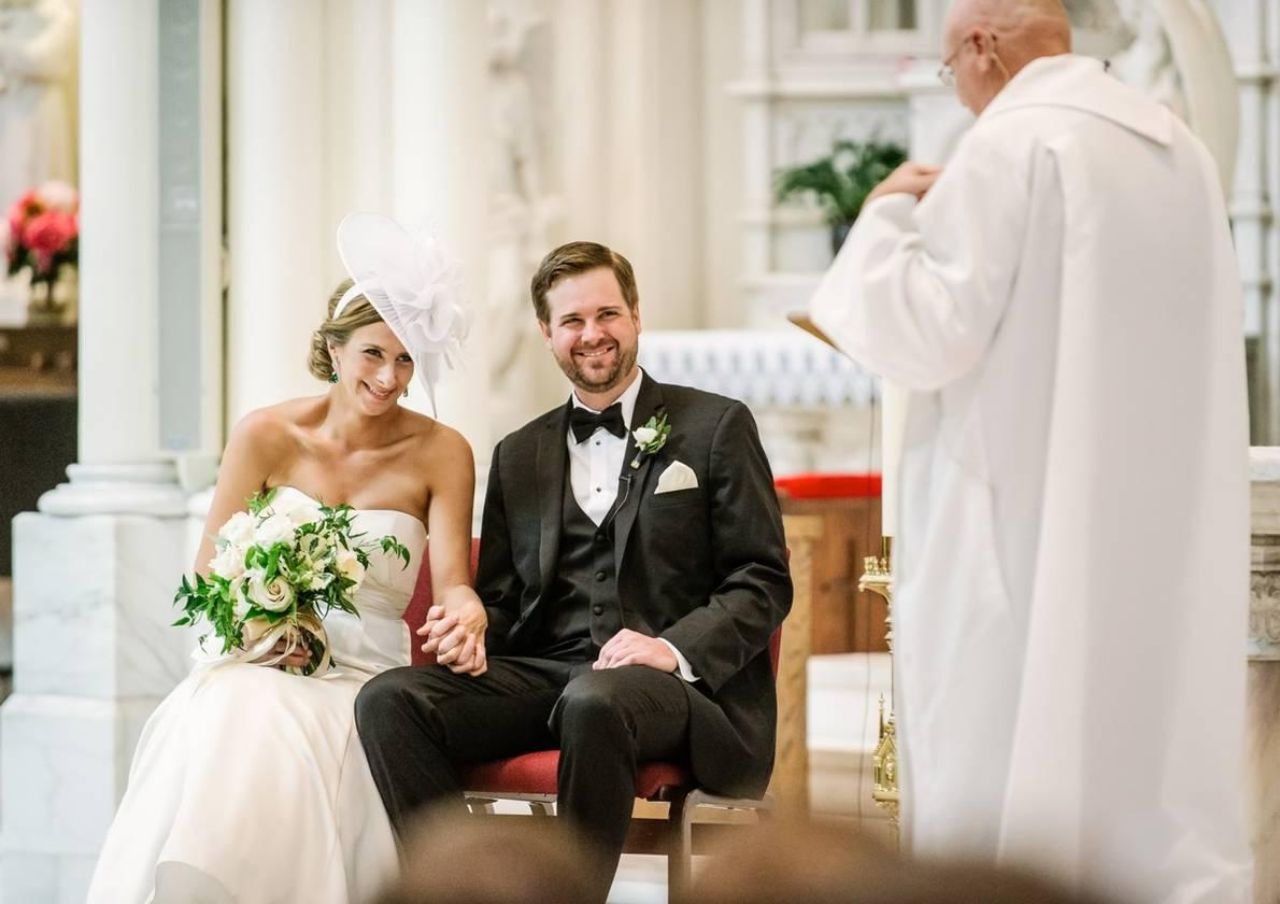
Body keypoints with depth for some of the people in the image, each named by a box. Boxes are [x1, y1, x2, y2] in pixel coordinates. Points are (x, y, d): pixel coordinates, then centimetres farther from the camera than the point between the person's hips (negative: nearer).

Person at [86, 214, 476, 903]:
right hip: (259, 664, 1)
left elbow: (451, 582, -4)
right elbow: (209, 569, 7)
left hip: (367, 674, -1)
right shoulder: (268, 435, 4)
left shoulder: (440, 453, 2)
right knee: (223, 720, -36)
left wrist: (465, 620, -29)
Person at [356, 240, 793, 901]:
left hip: (678, 682, -4)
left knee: (593, 701, -40)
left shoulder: (717, 426, 9)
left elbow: (763, 581, 2)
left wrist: (677, 648, -16)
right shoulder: (520, 456, 23)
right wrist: (472, 626, -3)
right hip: (544, 672, 5)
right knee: (388, 700, -22)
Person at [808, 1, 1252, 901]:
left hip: (1026, 520, -7)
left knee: (1003, 764, -1)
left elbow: (931, 329, -16)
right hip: (1160, 524, 8)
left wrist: (889, 218, -1)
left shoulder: (1010, 144, -13)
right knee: (1150, 749, 10)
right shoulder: (1177, 145, 11)